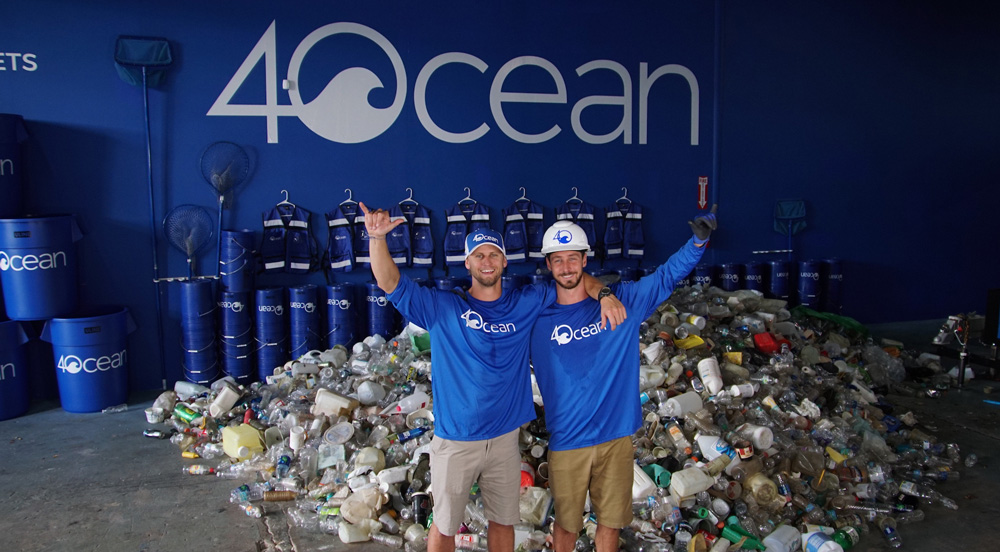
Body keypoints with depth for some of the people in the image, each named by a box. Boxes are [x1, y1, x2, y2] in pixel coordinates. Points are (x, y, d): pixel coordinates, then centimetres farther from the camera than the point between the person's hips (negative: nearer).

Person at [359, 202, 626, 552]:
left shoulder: (525, 304, 3)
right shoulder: (443, 308, -5)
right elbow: (390, 283, -14)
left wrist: (604, 294, -11)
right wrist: (377, 237, -30)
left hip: (505, 438, 3)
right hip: (454, 440, -2)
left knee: (503, 520, 17)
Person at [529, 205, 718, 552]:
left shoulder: (622, 301, 0)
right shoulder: (537, 318, -3)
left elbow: (667, 276, -2)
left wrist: (698, 241, -16)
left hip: (616, 435, 1)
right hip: (567, 440, -1)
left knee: (611, 519, 15)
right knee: (566, 523, 12)